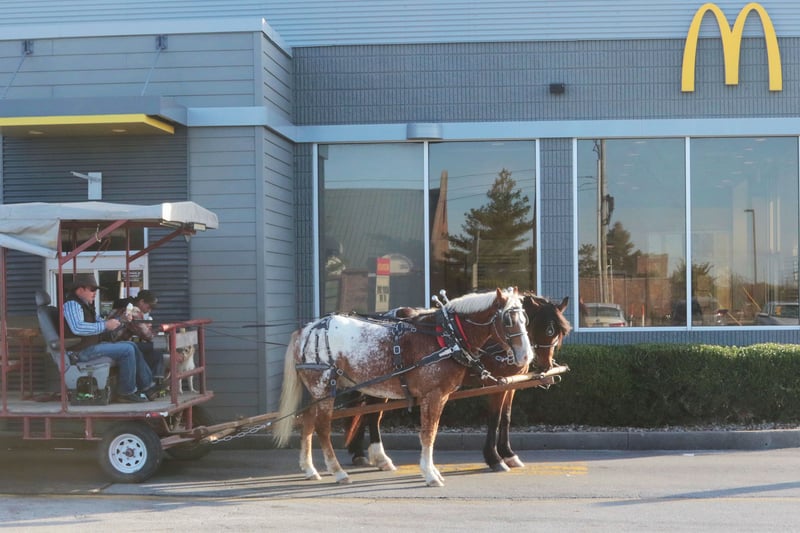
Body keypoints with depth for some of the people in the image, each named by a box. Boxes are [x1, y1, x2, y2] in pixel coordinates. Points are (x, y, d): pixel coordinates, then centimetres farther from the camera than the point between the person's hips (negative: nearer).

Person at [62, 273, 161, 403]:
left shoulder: (86, 304, 19)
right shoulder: (71, 304, -14)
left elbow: (98, 322, 25)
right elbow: (77, 328, -30)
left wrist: (120, 320, 7)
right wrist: (105, 325, -26)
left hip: (93, 345, 11)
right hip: (82, 351, -11)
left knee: (131, 346, 10)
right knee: (127, 350, -19)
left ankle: (148, 387, 10)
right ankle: (127, 393, -10)